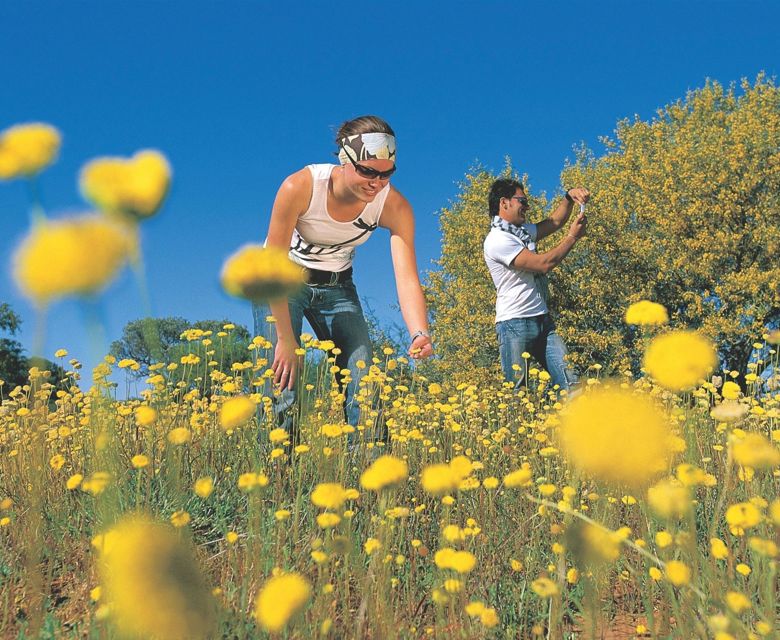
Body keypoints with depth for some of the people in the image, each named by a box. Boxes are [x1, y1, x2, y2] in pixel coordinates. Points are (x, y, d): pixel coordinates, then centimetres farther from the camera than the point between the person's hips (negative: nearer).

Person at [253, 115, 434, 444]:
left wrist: (419, 336, -48)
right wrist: (286, 340, -23)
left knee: (362, 385, -8)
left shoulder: (394, 206, -23)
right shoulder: (300, 186, -31)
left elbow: (407, 277, -30)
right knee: (282, 382, -14)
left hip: (337, 287, 3)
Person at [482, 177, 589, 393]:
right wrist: (573, 236, -6)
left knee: (569, 383, -2)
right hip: (515, 324, -8)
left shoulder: (523, 231, 16)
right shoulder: (498, 240, -13)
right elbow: (543, 264, -16)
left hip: (543, 320, 8)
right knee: (516, 390, -5)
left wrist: (569, 197, 9)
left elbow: (554, 222, 28)